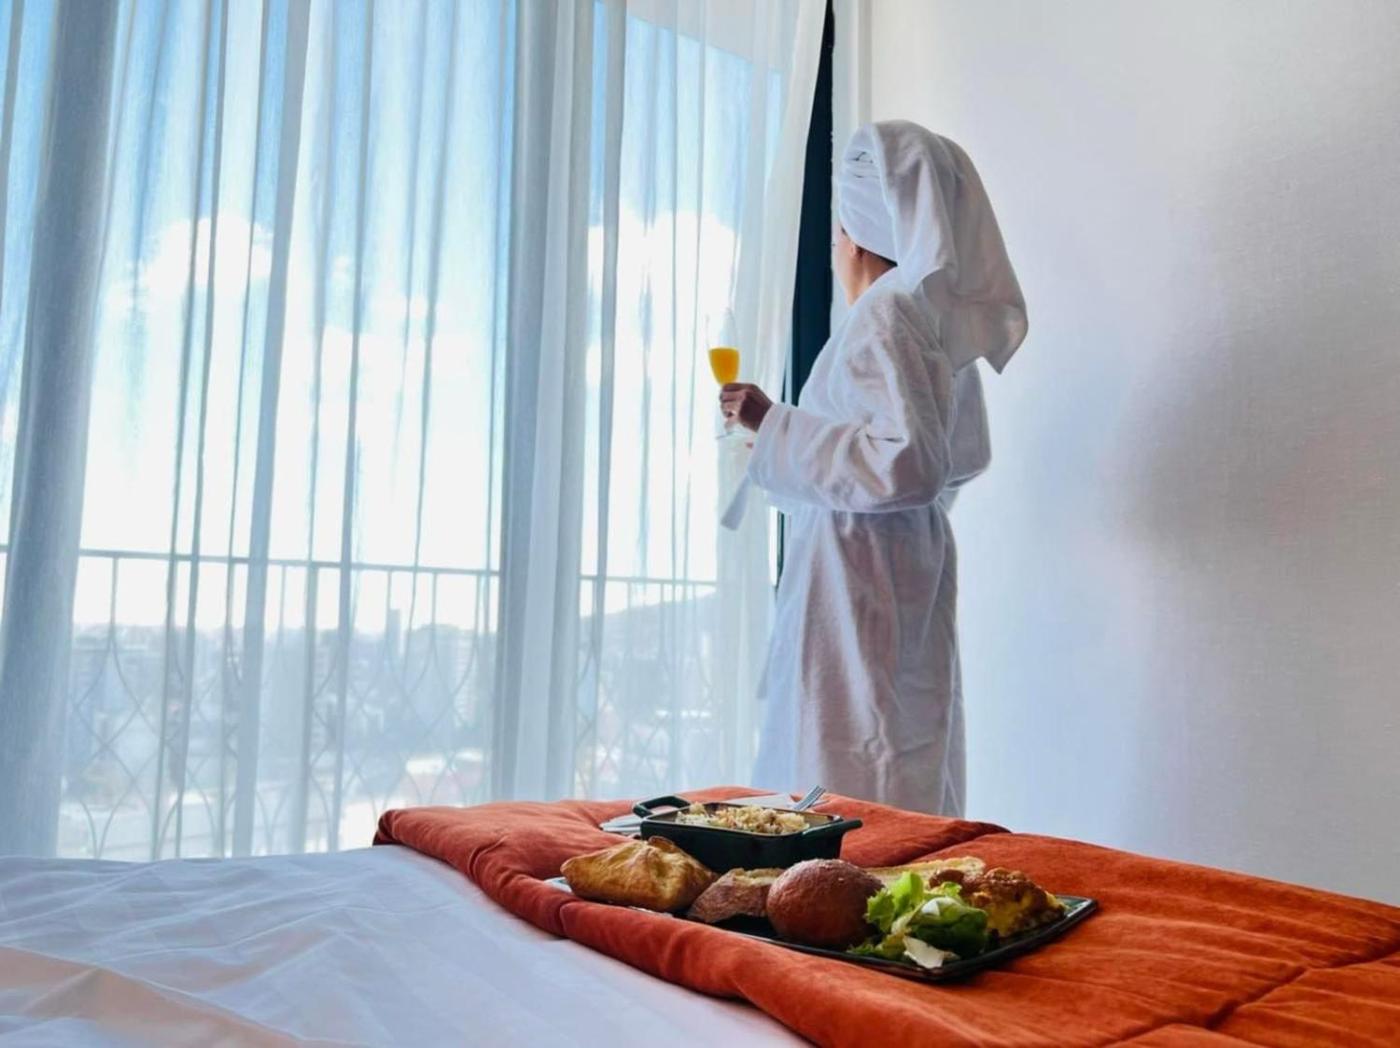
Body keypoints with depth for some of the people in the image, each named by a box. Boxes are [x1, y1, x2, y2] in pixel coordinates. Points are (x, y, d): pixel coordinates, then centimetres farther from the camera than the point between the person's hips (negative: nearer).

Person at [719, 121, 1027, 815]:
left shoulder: (883, 315, -14)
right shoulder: (937, 316, 13)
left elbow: (906, 461, -25)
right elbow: (965, 455, 22)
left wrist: (774, 426, -19)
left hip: (858, 588, -10)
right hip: (911, 576, 10)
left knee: (844, 787, -5)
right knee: (908, 779, 14)